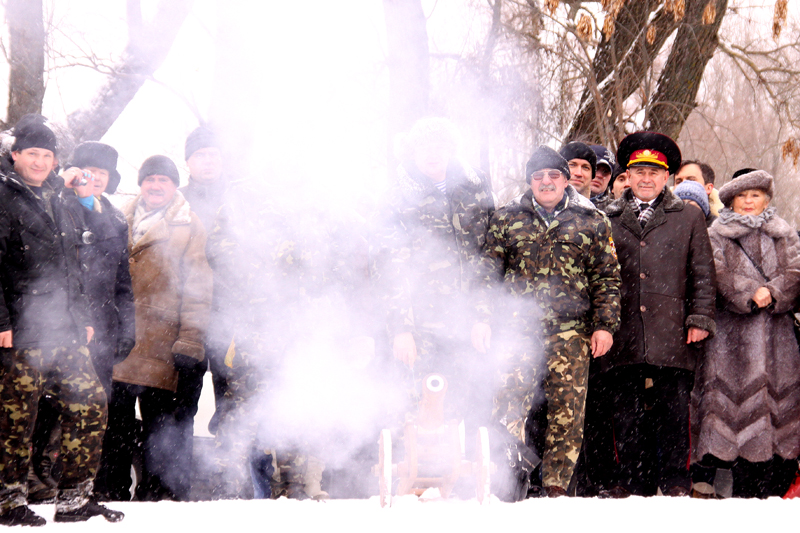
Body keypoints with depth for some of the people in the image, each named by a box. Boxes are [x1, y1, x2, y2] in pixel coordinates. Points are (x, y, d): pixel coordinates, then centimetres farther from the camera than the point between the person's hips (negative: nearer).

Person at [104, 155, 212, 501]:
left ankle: (157, 496, 8)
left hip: (160, 353, -3)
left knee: (160, 433, -1)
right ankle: (113, 495, 18)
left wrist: (189, 345, -8)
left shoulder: (189, 228, 5)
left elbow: (197, 291, 0)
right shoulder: (120, 221, 15)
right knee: (115, 427, 8)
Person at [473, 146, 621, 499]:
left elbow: (607, 277, 10)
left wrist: (604, 325, 2)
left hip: (571, 332, 0)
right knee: (509, 407, -7)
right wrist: (481, 319, 2)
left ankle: (556, 488, 7)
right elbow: (488, 272, 11)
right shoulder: (506, 219, 12)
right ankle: (508, 490, 1)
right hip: (518, 329, 0)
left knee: (566, 412, -1)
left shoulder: (592, 222, 11)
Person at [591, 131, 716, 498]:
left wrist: (700, 319, 0)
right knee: (624, 416, 2)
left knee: (673, 413, 0)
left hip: (673, 338, -1)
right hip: (623, 339, 1)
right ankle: (629, 485, 10)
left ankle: (676, 485, 7)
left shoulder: (689, 218, 13)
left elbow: (703, 274, 10)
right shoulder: (607, 219, 15)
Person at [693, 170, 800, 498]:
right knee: (734, 393, -10)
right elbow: (719, 274, -3)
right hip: (732, 332, -2)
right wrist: (751, 293, -17)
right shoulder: (717, 235, 12)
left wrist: (772, 293, -14)